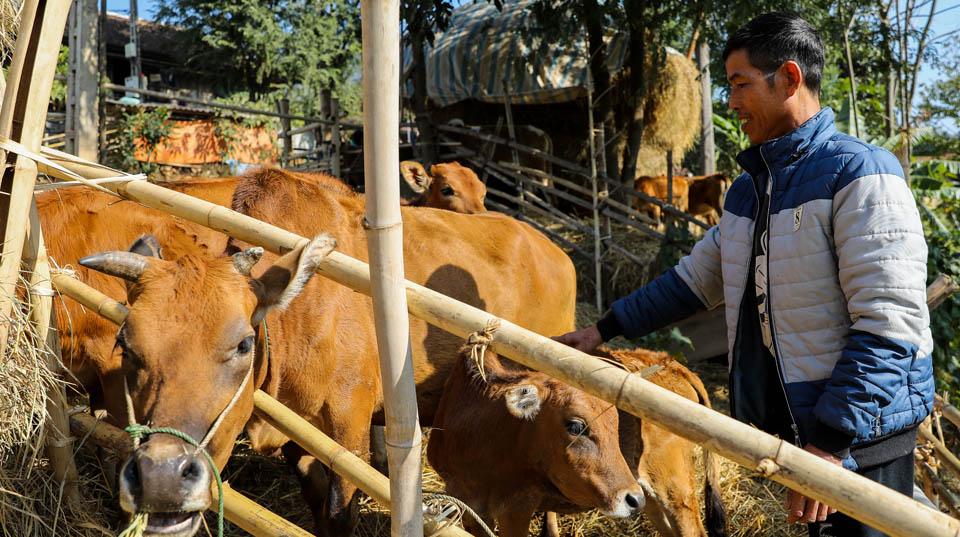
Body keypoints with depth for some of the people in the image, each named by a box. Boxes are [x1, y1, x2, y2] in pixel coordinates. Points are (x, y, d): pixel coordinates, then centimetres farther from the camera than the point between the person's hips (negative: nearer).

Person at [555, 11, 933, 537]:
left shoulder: (860, 174, -14)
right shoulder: (748, 187, 12)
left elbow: (889, 326, -20)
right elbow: (696, 277, 22)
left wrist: (832, 442, -24)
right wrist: (605, 328, 20)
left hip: (858, 437, -7)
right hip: (777, 427, 7)